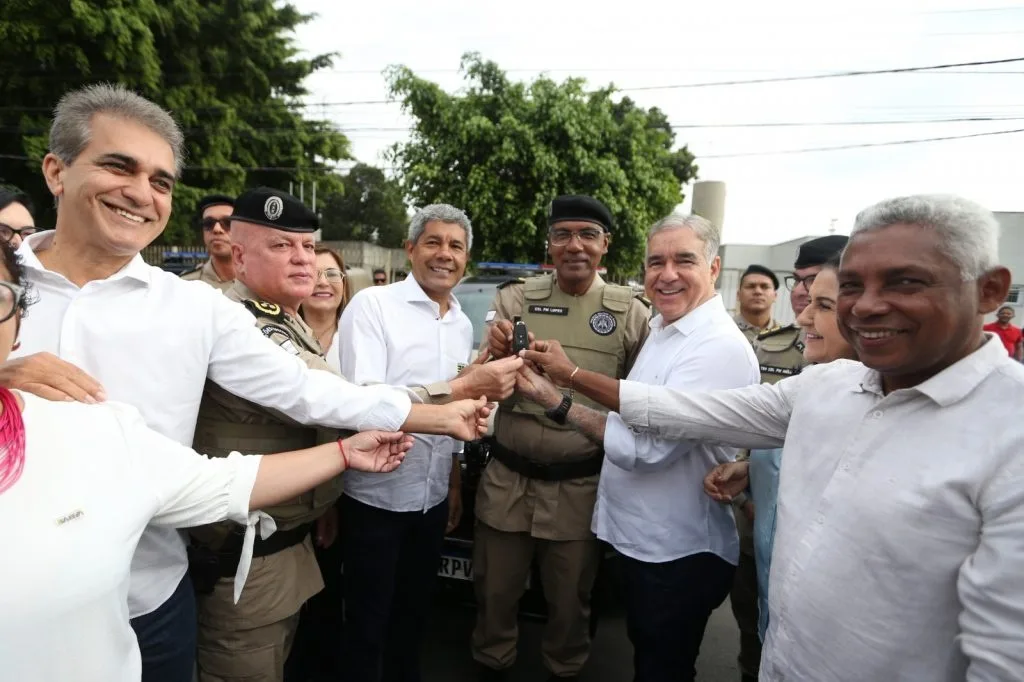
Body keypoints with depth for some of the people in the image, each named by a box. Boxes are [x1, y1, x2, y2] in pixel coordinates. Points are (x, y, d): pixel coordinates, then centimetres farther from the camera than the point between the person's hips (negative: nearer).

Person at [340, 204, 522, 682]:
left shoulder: (462, 324, 6)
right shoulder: (372, 304, -15)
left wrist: (455, 482, 13)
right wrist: (464, 387, -33)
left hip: (433, 498, 6)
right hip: (376, 497, -6)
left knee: (414, 617, 23)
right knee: (368, 627, 13)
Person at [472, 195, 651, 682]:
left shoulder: (632, 313, -2)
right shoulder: (515, 297, -1)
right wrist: (495, 354, -26)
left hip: (580, 486, -1)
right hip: (507, 478, 1)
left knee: (570, 599, 17)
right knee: (495, 590, 17)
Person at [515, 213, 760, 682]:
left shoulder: (720, 349, -25)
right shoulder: (663, 328, 6)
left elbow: (644, 447, -28)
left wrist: (556, 398, -22)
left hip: (679, 555, -9)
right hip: (642, 539, 9)